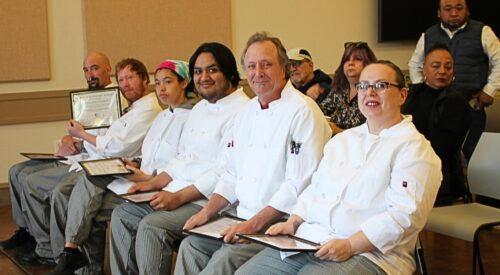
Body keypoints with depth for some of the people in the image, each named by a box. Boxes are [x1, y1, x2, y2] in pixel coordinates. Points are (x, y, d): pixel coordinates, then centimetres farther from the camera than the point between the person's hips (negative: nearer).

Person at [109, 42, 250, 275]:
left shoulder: (240, 112, -14)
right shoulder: (200, 109, 18)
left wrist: (179, 197, -22)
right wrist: (154, 183, 9)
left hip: (208, 201, -10)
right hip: (178, 193, 10)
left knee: (151, 226, -25)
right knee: (122, 215, 5)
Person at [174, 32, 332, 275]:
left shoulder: (303, 111, -12)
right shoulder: (247, 112, 15)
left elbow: (300, 185, -19)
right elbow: (231, 172, 20)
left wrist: (254, 224, -21)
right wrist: (207, 212, 6)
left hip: (280, 225, -8)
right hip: (243, 218, 8)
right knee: (191, 246, -8)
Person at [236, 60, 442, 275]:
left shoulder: (414, 148, -4)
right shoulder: (342, 140, 20)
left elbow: (405, 214, -15)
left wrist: (350, 245, -20)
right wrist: (293, 223, 4)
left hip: (368, 253, -6)